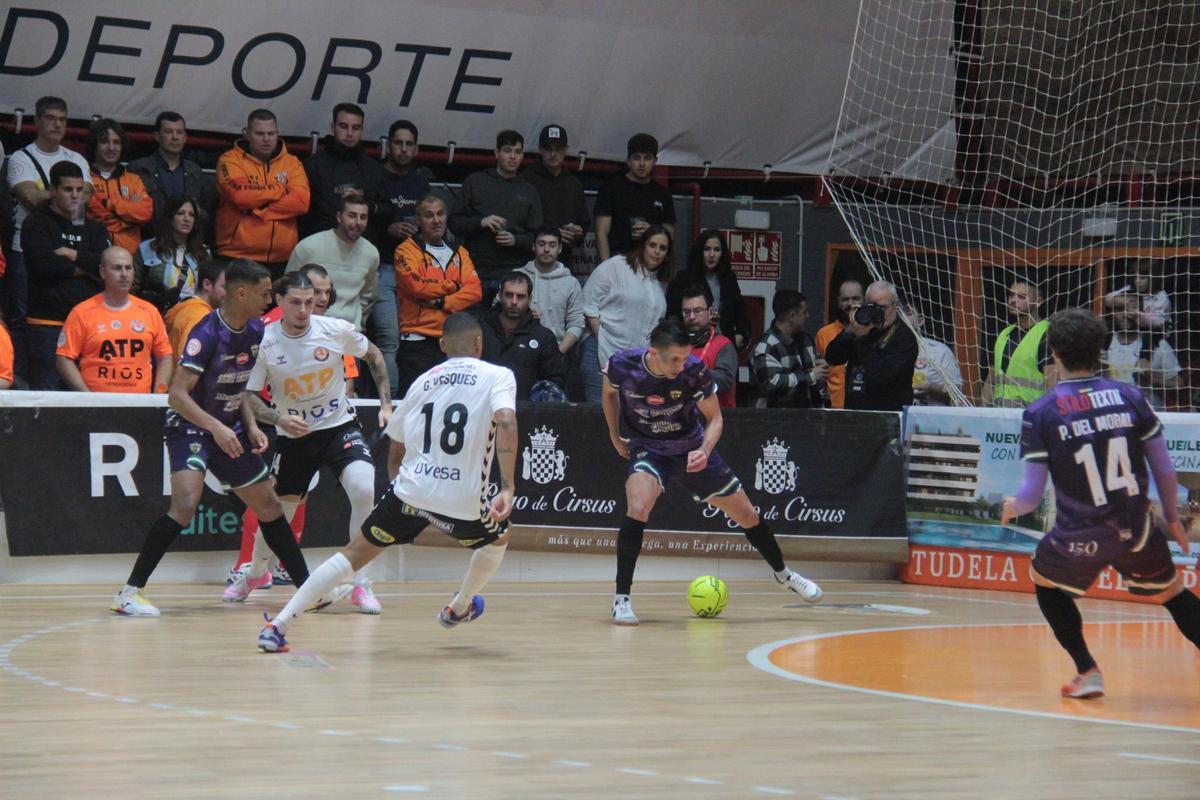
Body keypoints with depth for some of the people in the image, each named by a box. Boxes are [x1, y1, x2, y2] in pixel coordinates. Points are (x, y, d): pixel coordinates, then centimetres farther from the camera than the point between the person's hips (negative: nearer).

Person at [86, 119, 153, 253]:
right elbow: (94, 214, -9)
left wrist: (109, 204, -3)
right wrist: (130, 207, -1)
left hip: (129, 252, 3)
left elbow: (146, 212, 2)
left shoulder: (133, 179, 17)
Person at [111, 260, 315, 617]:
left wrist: (251, 427, 1)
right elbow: (177, 394, -26)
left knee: (268, 505, 12)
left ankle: (307, 587, 24)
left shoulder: (255, 332, 2)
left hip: (228, 430, 8)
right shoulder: (207, 333, -22)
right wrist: (216, 427, -35)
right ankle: (130, 591, -22)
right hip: (190, 427, -8)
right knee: (185, 504, -26)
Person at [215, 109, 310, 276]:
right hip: (236, 259, -2)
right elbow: (240, 195, -15)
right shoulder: (230, 160, 3)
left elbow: (301, 201, -4)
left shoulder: (292, 163, 12)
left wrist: (258, 211, -11)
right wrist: (281, 189, -2)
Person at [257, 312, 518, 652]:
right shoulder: (498, 377, 2)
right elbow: (506, 422, -19)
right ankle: (459, 608, 49)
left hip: (409, 492, 3)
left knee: (352, 556, 9)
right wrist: (507, 489, -21)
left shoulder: (424, 380, 16)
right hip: (464, 503, -3)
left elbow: (395, 453, 22)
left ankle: (278, 624, -3)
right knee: (497, 539, 31)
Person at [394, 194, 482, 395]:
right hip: (417, 343, -4)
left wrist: (442, 302, -12)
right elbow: (416, 285, -15)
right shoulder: (408, 250, 3)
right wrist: (453, 286, -2)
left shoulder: (459, 253, 17)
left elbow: (475, 291, 2)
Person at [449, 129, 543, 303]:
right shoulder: (475, 182, 9)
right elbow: (454, 223, 5)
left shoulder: (528, 192, 15)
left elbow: (536, 237, 10)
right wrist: (480, 223, -12)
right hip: (475, 270, -1)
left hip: (512, 274, 1)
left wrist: (516, 240, -10)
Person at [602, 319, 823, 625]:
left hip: (693, 449, 2)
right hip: (647, 449, -2)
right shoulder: (622, 365, -22)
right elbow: (610, 393, 3)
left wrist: (704, 451, -30)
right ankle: (621, 598, -23)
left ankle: (782, 574, 38)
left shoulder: (694, 370, -25)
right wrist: (614, 437, 6)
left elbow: (715, 419, -12)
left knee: (747, 515, 10)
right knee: (638, 508, -31)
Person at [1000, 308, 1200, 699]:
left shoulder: (1039, 414, -8)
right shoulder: (1130, 397, -2)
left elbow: (1032, 494, -6)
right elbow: (1166, 470, 2)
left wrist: (1012, 508, 17)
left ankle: (1088, 672, 19)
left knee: (1043, 579, 28)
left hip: (1080, 540, -2)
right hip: (1137, 532, 2)